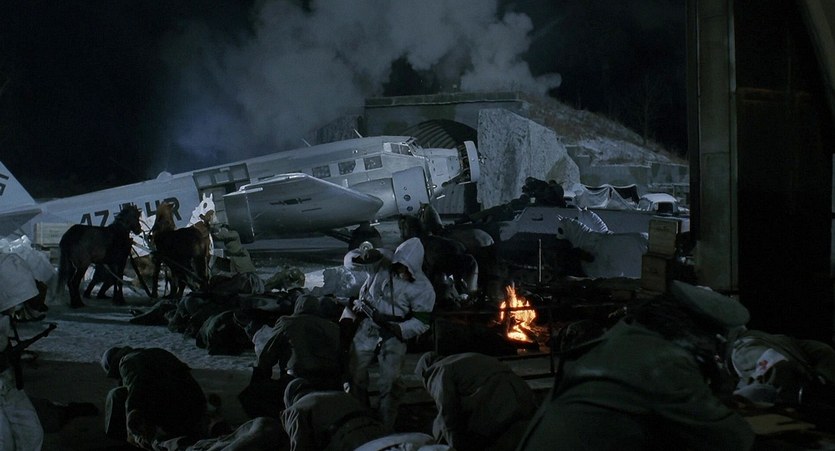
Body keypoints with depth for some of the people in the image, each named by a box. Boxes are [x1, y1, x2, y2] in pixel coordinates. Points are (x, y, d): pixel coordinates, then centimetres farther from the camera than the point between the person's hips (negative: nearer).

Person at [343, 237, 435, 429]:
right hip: (367, 328, 3)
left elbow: (421, 322, -10)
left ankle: (386, 427, 4)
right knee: (355, 374, 7)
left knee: (390, 383, -7)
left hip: (394, 335, -3)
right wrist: (364, 257, -26)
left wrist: (399, 330, -24)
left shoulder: (423, 289, -11)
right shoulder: (381, 265, -5)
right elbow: (350, 261, -3)